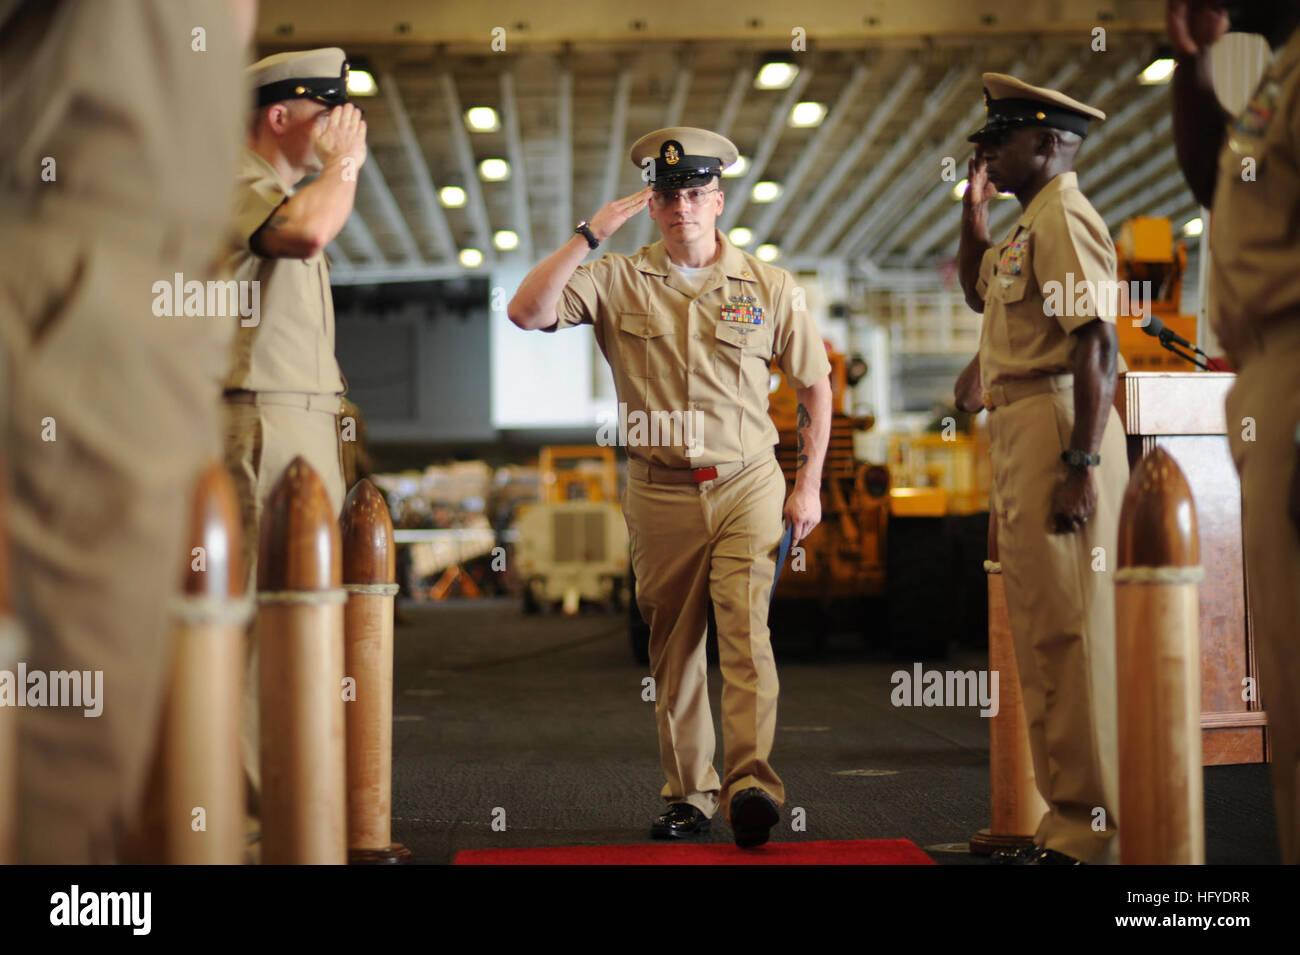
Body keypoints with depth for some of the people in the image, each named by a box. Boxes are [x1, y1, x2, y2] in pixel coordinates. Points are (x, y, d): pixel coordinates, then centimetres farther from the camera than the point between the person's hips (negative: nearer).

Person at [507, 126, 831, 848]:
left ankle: (751, 785, -24)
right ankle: (688, 794, 15)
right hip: (660, 492, 1)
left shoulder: (767, 285, 5)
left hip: (748, 488, -1)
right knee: (673, 650, 6)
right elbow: (526, 313, -11)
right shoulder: (617, 281, 3)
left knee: (745, 630, -17)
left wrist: (809, 485, 5)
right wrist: (590, 235, -14)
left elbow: (815, 383, 12)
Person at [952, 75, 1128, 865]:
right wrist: (974, 208, 24)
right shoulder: (1031, 224, 20)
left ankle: (1092, 830, -4)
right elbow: (979, 292, 38)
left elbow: (1098, 346, -20)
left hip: (1056, 427, -11)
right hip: (1022, 435, 11)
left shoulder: (1064, 217, -11)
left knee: (1068, 629, -9)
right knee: (1042, 628, 14)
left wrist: (1083, 465, -26)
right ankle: (1069, 817, 23)